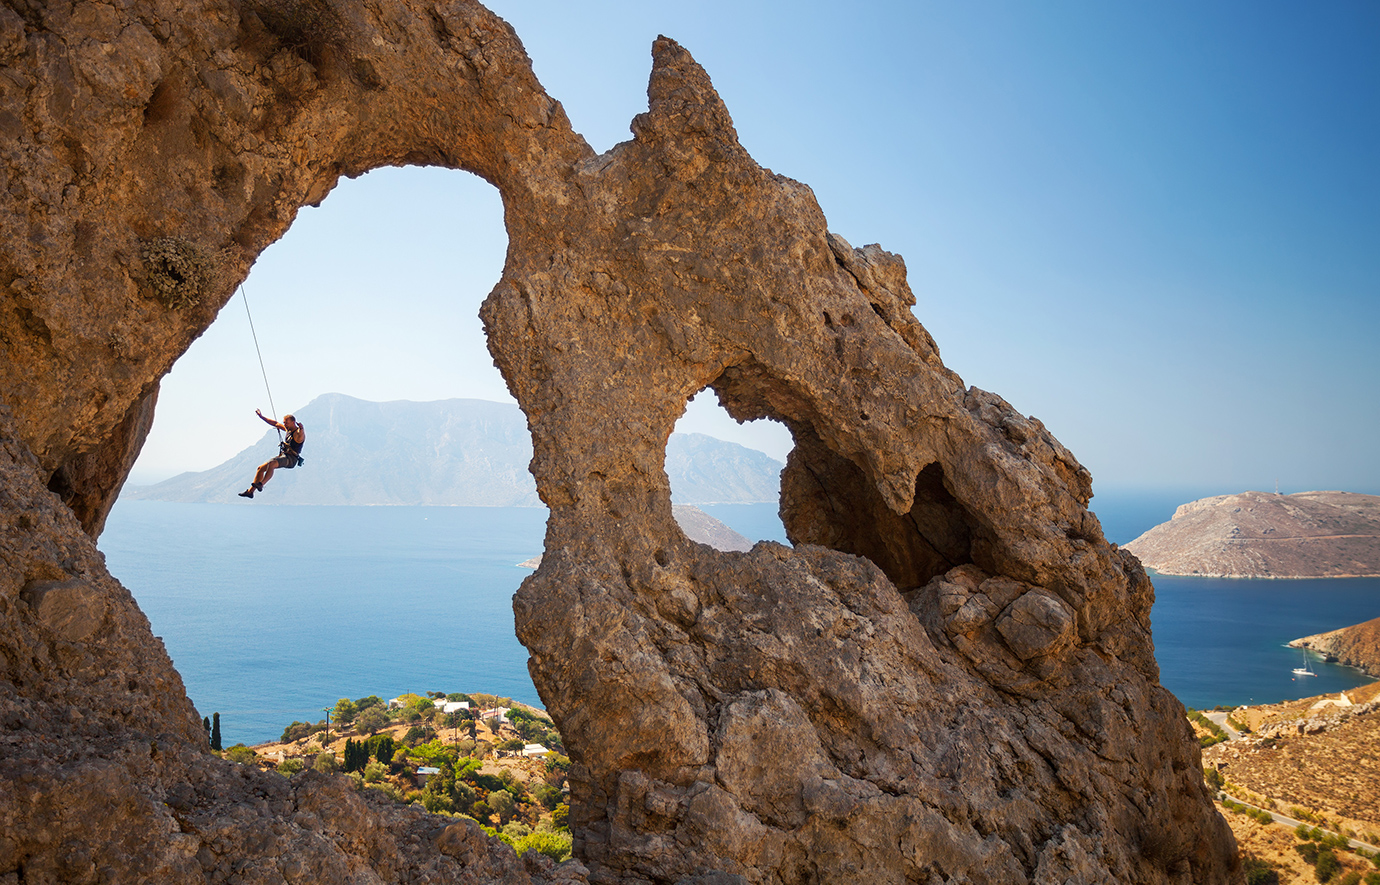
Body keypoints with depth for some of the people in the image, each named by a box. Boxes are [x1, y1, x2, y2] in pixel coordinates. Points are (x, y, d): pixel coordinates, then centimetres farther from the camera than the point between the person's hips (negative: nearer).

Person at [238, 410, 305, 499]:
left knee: (271, 464, -35)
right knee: (261, 468, 5)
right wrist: (261, 417, 26)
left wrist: (301, 428, -61)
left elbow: (301, 433, -38)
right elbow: (276, 424, 25)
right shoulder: (288, 429, 14)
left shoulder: (298, 433, -13)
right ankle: (250, 491, 9)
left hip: (290, 459, -9)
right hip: (282, 455, 9)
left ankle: (260, 485, -39)